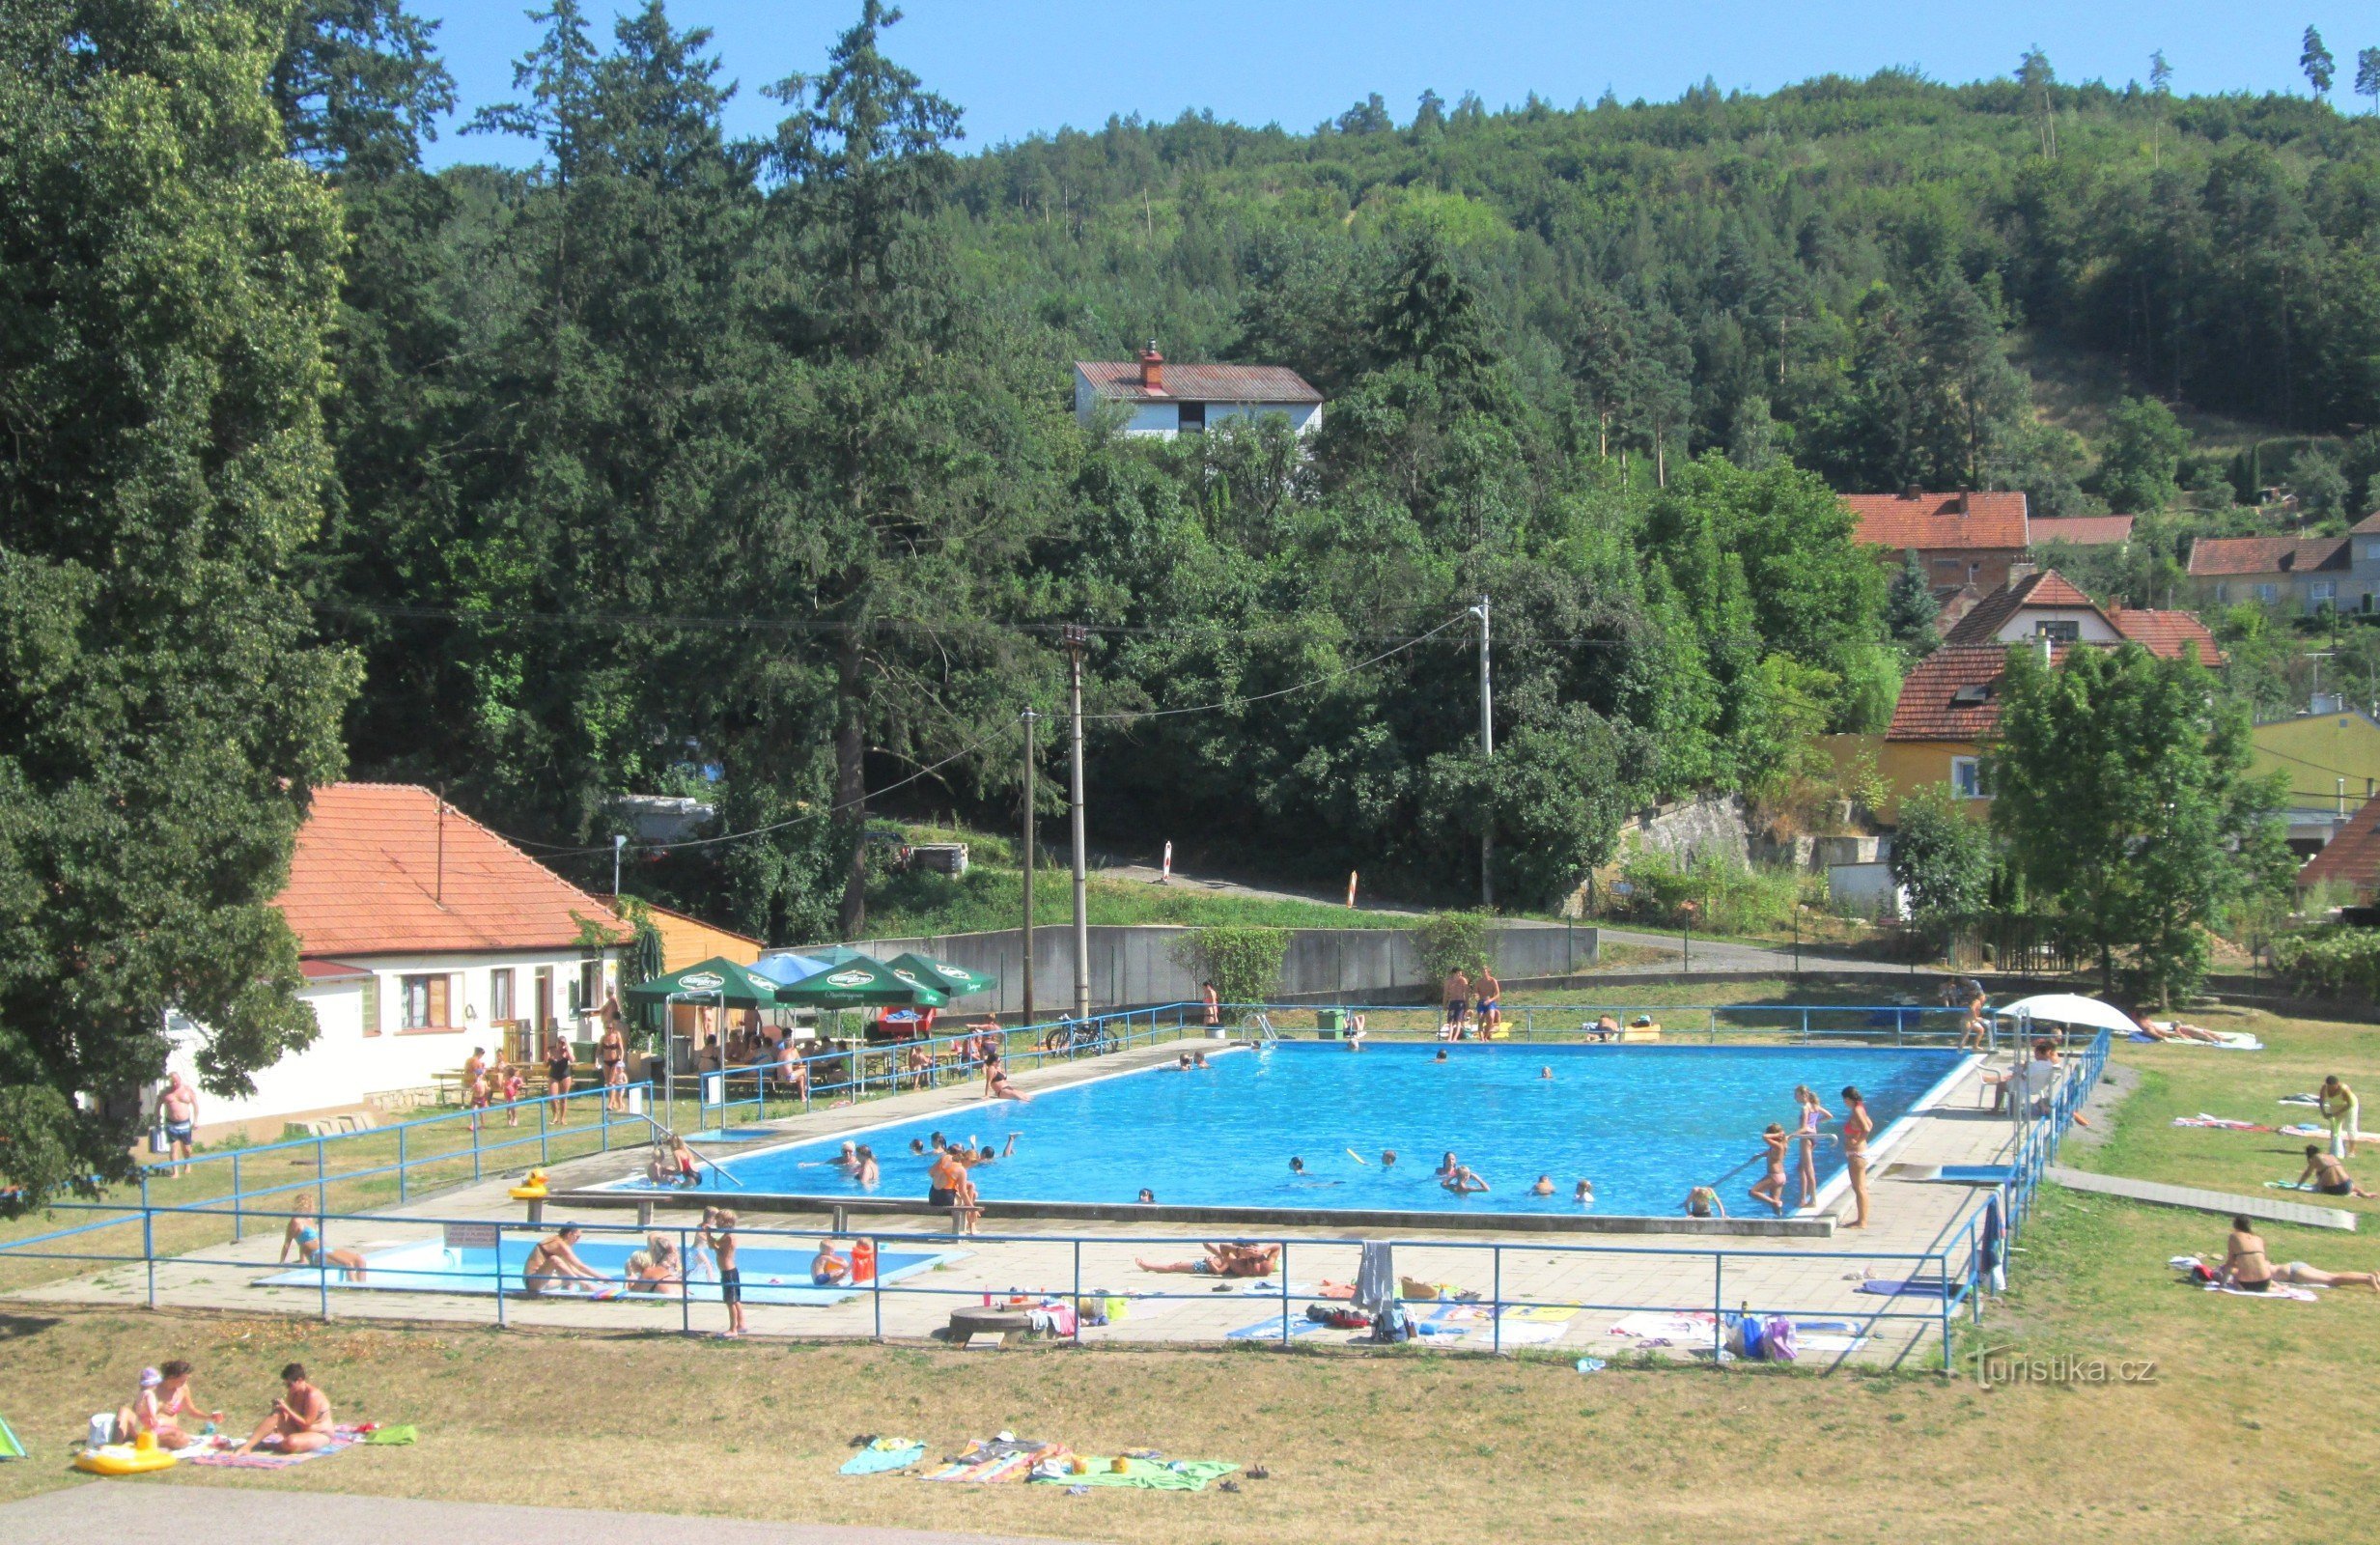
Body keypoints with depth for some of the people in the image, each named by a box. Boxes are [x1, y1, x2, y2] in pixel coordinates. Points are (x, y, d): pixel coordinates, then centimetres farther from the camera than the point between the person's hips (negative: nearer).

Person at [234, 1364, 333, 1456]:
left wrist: (287, 1409, -26)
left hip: (319, 1435, -8)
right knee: (277, 1414, -14)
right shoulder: (293, 1392, 1)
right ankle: (247, 1446, -20)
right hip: (299, 1430, 8)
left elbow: (306, 1424, -24)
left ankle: (267, 1445, -9)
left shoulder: (312, 1395, -23)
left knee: (291, 1443, -39)